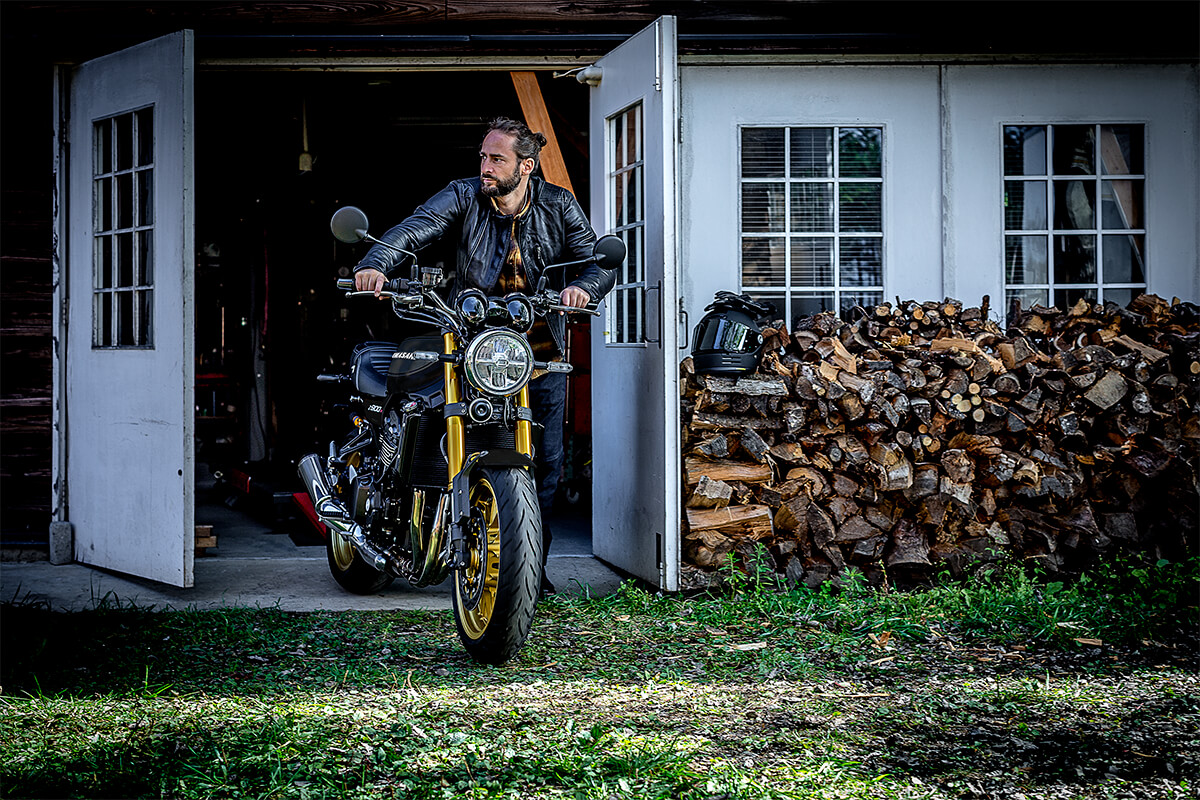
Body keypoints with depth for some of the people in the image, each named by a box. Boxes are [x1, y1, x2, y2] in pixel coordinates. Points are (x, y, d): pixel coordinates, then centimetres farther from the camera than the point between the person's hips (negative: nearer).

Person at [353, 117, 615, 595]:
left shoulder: (558, 206, 0)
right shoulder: (464, 197, -4)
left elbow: (600, 262, -5)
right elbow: (416, 228, -20)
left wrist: (583, 286, -29)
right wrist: (377, 263, -40)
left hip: (543, 355, 2)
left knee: (546, 462, 5)